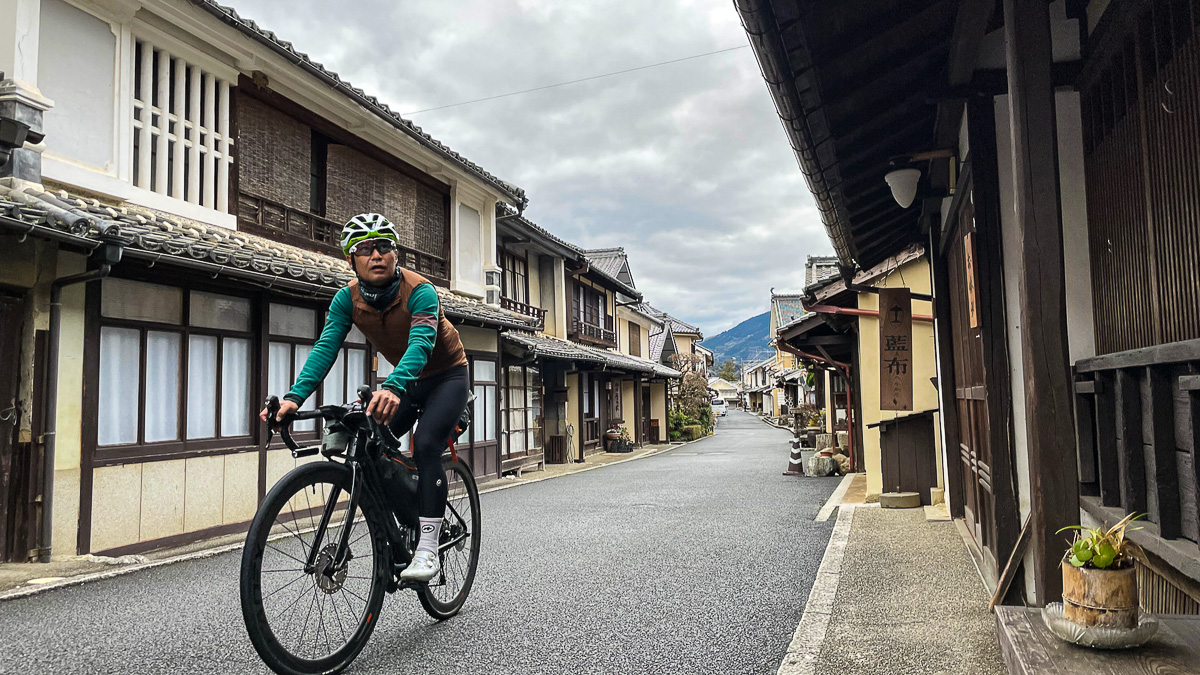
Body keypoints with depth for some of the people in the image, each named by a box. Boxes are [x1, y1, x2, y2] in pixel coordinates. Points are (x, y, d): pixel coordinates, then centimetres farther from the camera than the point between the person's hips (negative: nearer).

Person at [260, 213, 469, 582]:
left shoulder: (420, 291, -30)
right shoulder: (348, 298, -14)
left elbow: (421, 344, -45)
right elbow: (325, 348, -21)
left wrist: (392, 389, -64)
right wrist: (294, 397, -38)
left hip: (447, 376, -5)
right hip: (406, 380, 6)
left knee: (425, 445, -26)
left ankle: (428, 549, -20)